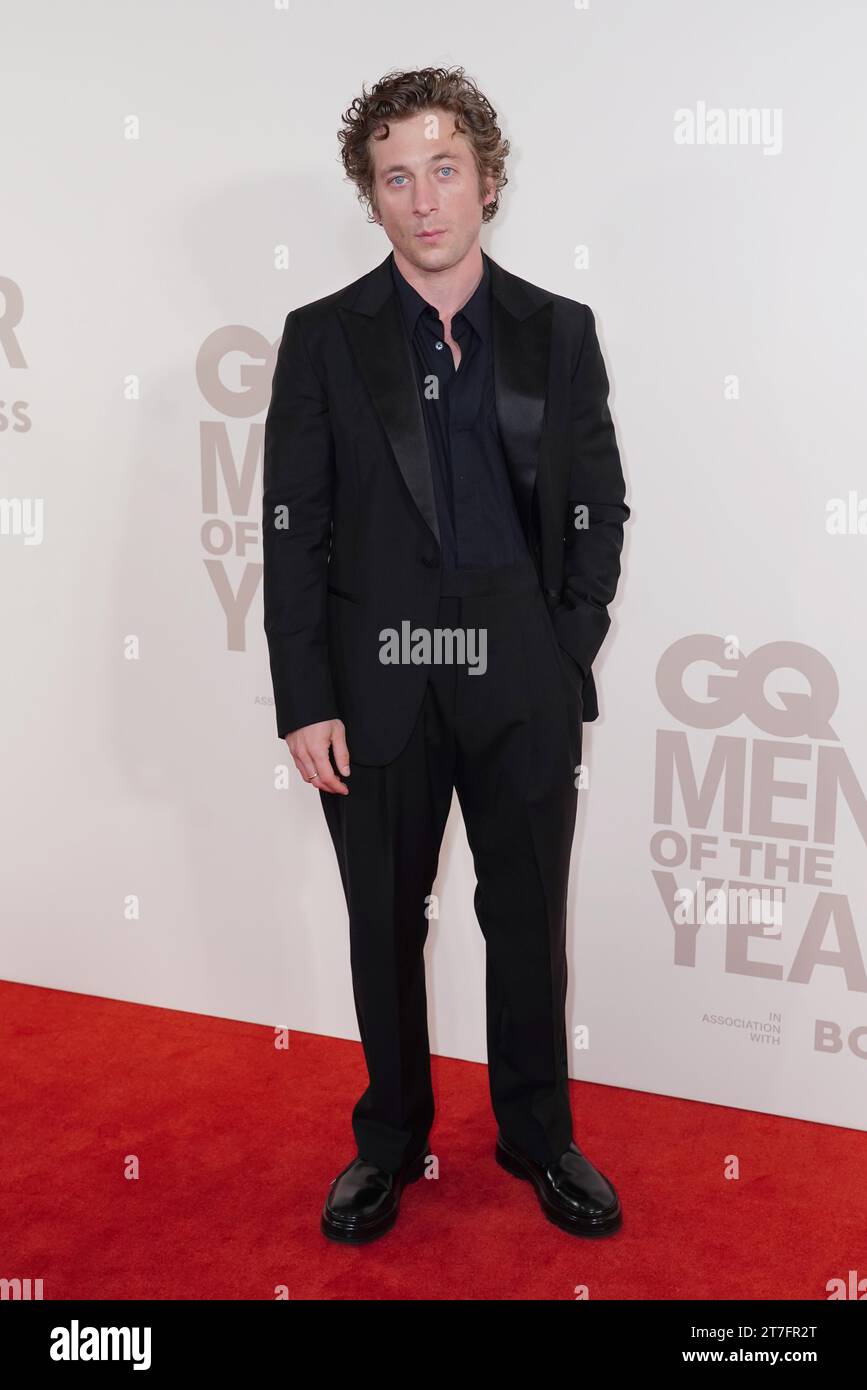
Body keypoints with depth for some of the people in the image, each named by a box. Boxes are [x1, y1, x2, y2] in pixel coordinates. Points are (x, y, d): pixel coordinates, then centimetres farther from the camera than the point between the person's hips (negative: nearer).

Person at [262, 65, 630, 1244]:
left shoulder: (560, 333, 4)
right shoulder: (323, 339, 1)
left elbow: (596, 514, 6)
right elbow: (293, 531, -1)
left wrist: (564, 665, -2)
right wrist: (305, 701, -7)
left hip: (524, 692, 1)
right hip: (376, 693, 0)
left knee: (529, 921, 11)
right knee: (385, 927, 12)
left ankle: (539, 1134, 32)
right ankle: (390, 1138, 32)